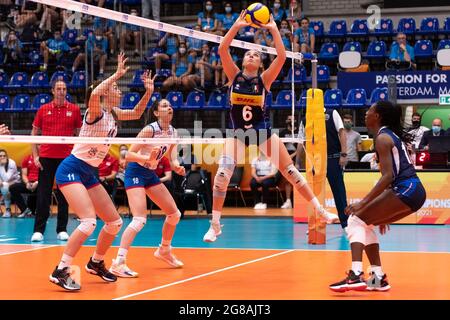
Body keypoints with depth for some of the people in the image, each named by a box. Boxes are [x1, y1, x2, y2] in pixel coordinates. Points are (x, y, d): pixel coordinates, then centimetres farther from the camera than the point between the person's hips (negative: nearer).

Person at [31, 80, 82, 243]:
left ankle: (62, 230, 11)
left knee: (64, 196, 4)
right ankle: (38, 230, 2)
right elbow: (34, 134, 9)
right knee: (43, 196, -1)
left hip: (66, 158, 0)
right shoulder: (43, 110, 5)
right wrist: (35, 156, 0)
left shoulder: (74, 110, 4)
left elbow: (79, 134, 10)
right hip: (46, 157, 0)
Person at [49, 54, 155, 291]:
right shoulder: (96, 112, -13)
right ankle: (60, 271, -20)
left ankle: (96, 263, 29)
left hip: (89, 173, 9)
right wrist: (117, 75, -29)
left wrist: (148, 92, 12)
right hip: (72, 170, -9)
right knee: (89, 221, -24)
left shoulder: (113, 113, 10)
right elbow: (94, 93, -37)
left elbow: (136, 113, 27)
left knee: (114, 222, 10)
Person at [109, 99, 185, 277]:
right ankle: (118, 263, -24)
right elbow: (129, 155, -22)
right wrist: (148, 158, -37)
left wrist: (177, 167, -18)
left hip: (151, 174, 8)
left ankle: (164, 251, 35)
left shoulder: (172, 132, 2)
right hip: (135, 172, -8)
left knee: (174, 214, 13)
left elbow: (172, 158, 5)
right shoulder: (150, 130, -20)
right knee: (140, 219, -23)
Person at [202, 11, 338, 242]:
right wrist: (236, 26, -20)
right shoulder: (235, 75, 0)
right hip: (237, 133, 0)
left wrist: (274, 30, -20)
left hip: (263, 131, 0)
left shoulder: (264, 79, -2)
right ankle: (215, 225, -9)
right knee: (223, 173, -19)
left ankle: (320, 211, 12)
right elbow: (222, 50, -14)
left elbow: (282, 56, -16)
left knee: (290, 171, 0)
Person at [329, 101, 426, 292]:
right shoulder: (392, 135, 20)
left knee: (356, 220, -8)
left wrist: (363, 202, -22)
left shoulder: (382, 138, -8)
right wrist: (382, 212, 28)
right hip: (414, 190, 9)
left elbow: (388, 176, -19)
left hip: (406, 190, -9)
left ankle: (356, 275, -22)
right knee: (365, 223, 15)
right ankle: (378, 278, 11)